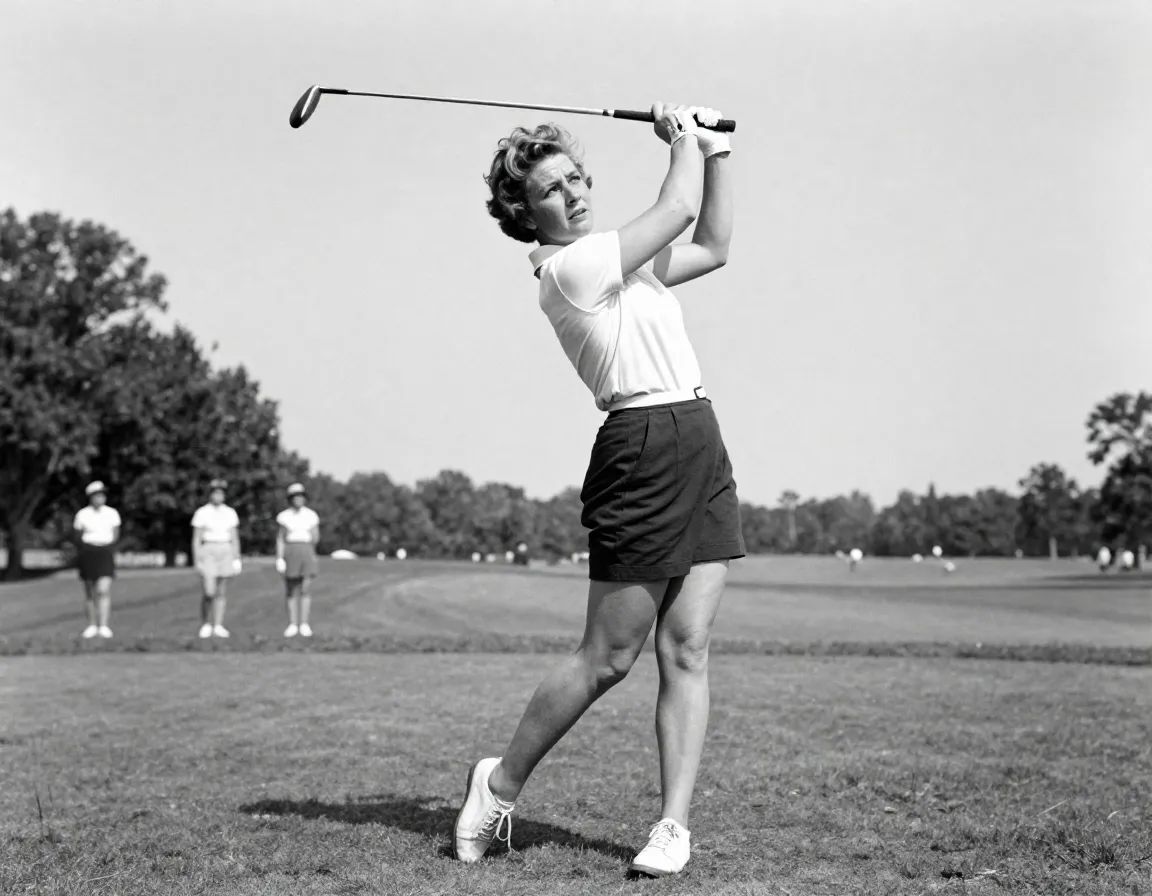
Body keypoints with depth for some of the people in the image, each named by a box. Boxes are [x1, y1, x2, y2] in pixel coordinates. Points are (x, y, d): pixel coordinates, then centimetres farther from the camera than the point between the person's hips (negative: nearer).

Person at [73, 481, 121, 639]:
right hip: (87, 553, 1)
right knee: (90, 592, 7)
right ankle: (92, 626, 17)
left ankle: (104, 627, -18)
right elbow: (77, 535, 11)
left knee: (104, 590, -14)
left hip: (106, 553, -1)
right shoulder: (82, 514, -1)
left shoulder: (112, 513, 2)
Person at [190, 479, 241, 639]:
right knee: (209, 593, -11)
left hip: (225, 553, 3)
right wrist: (196, 561, -10)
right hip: (208, 553, -3)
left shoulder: (230, 513, 5)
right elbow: (196, 539, -4)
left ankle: (218, 627, 7)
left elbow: (235, 538, 7)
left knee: (222, 592, 2)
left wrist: (237, 560, 2)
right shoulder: (201, 513, -4)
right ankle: (205, 624, 8)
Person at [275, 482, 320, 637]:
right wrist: (279, 559, -6)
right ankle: (293, 626, 7)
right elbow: (280, 539, 1)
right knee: (291, 590, 1)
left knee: (306, 588, -7)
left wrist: (315, 538, -13)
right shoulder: (284, 516, 1)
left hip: (307, 552, 0)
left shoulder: (311, 515, 4)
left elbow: (316, 538, 7)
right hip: (290, 552, 0)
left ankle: (304, 625, -1)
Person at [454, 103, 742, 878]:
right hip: (644, 446, -8)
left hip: (702, 445, 8)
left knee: (687, 648, 1)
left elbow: (712, 246, 29)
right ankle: (501, 784, 15)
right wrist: (683, 139, 11)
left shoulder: (618, 259, 20)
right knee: (608, 658, -4)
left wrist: (716, 153, 23)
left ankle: (674, 825, 2)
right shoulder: (567, 268, -9)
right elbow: (678, 211, -7)